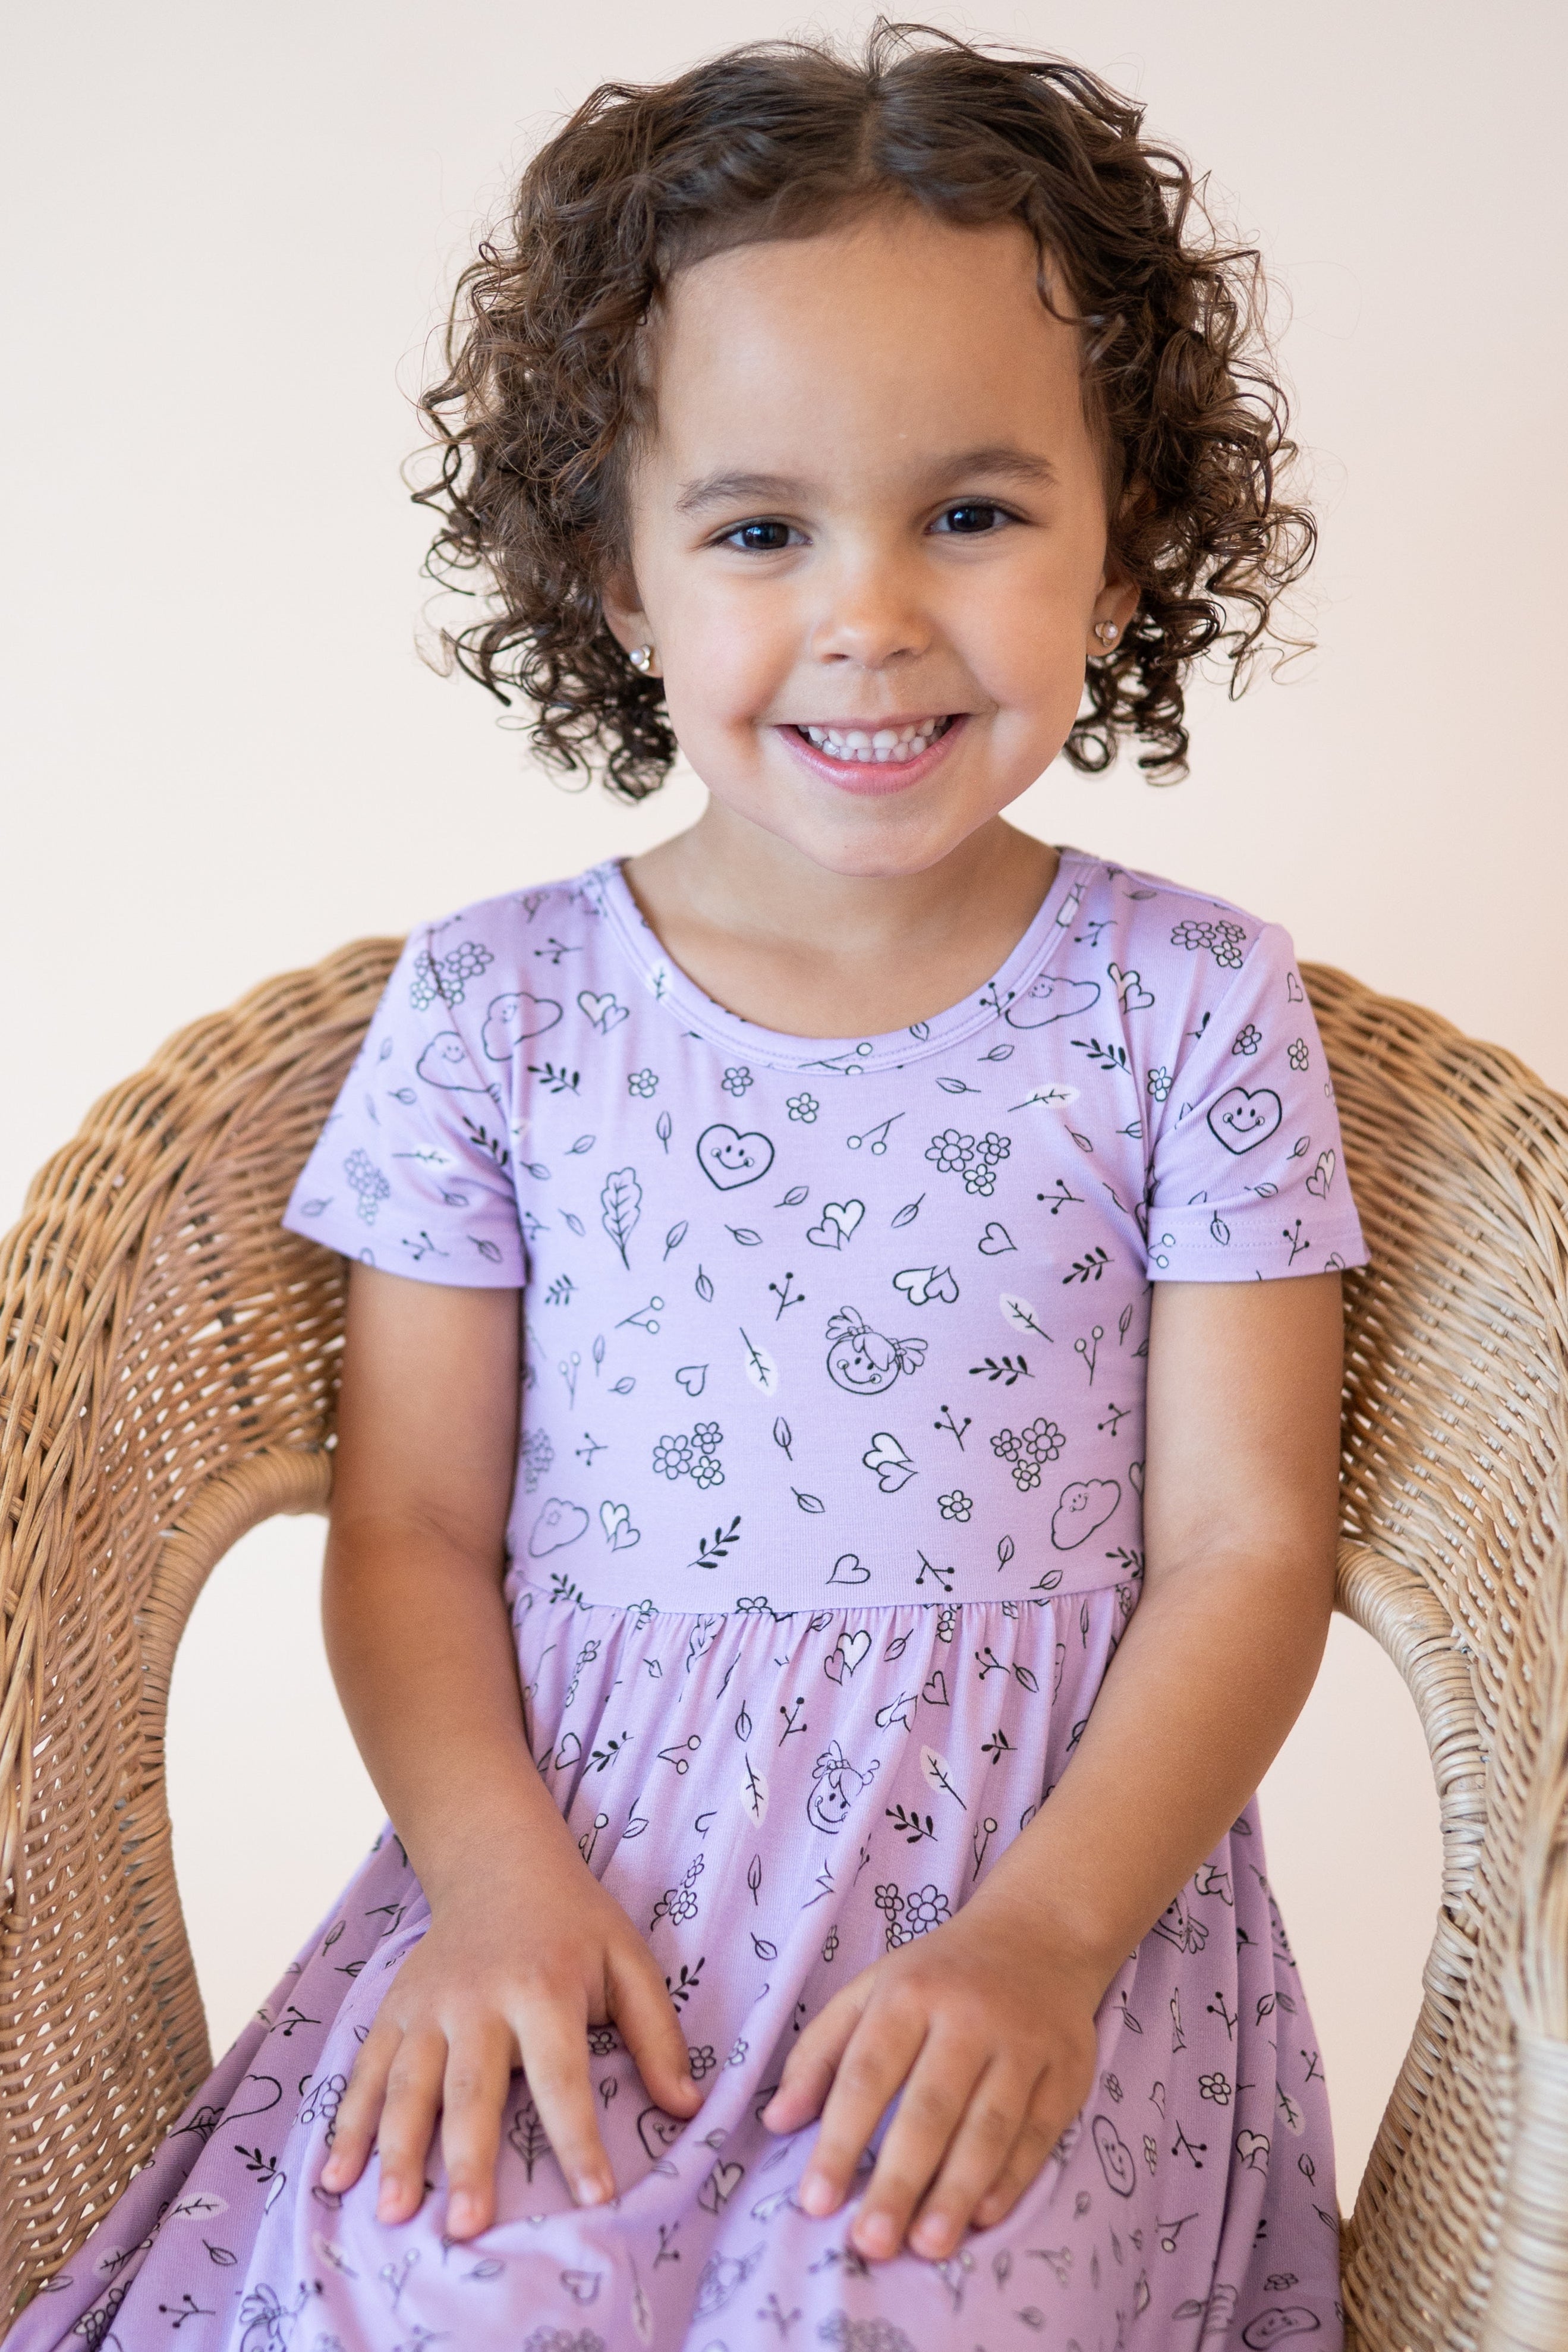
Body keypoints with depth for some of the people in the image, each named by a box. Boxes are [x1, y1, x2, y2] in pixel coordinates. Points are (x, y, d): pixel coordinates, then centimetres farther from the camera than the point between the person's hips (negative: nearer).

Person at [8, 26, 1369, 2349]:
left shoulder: (1190, 1004, 1)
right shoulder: (492, 1008, 3)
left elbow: (1246, 1548, -1)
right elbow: (414, 1529, 4)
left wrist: (1040, 1933, -15)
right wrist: (498, 1880, -13)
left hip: (1054, 1870, 0)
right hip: (589, 1858, 1)